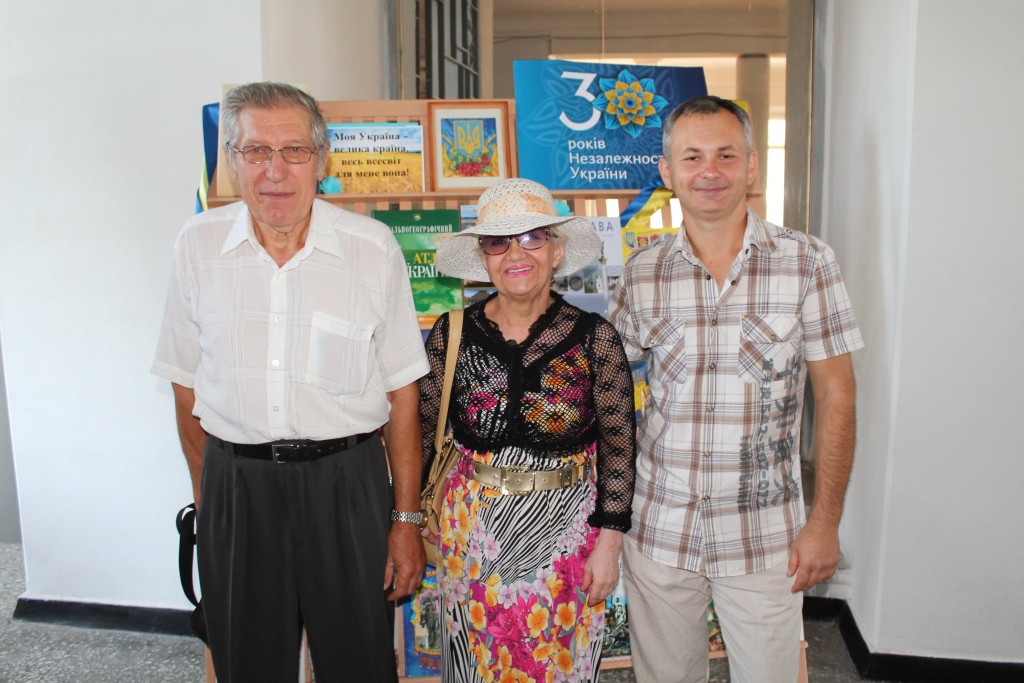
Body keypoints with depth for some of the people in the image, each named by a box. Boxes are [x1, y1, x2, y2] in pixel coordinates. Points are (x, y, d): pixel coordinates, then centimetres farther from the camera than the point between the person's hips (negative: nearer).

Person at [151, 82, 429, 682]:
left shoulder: (374, 248, -6)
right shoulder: (198, 246, 0)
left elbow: (402, 392, -3)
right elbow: (188, 386, 8)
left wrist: (407, 518, -2)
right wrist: (207, 499, 9)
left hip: (346, 481, -1)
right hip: (234, 482, 2)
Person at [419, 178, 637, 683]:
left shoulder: (594, 338, -9)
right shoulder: (452, 334, -5)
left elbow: (620, 443, -4)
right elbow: (422, 431, 4)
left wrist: (608, 542, -5)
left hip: (566, 528, -1)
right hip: (474, 531, 1)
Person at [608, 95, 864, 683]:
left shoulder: (806, 262, -6)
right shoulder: (643, 273, -1)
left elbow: (836, 395, -3)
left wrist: (826, 522, -5)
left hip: (765, 538, -1)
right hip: (659, 530, 2)